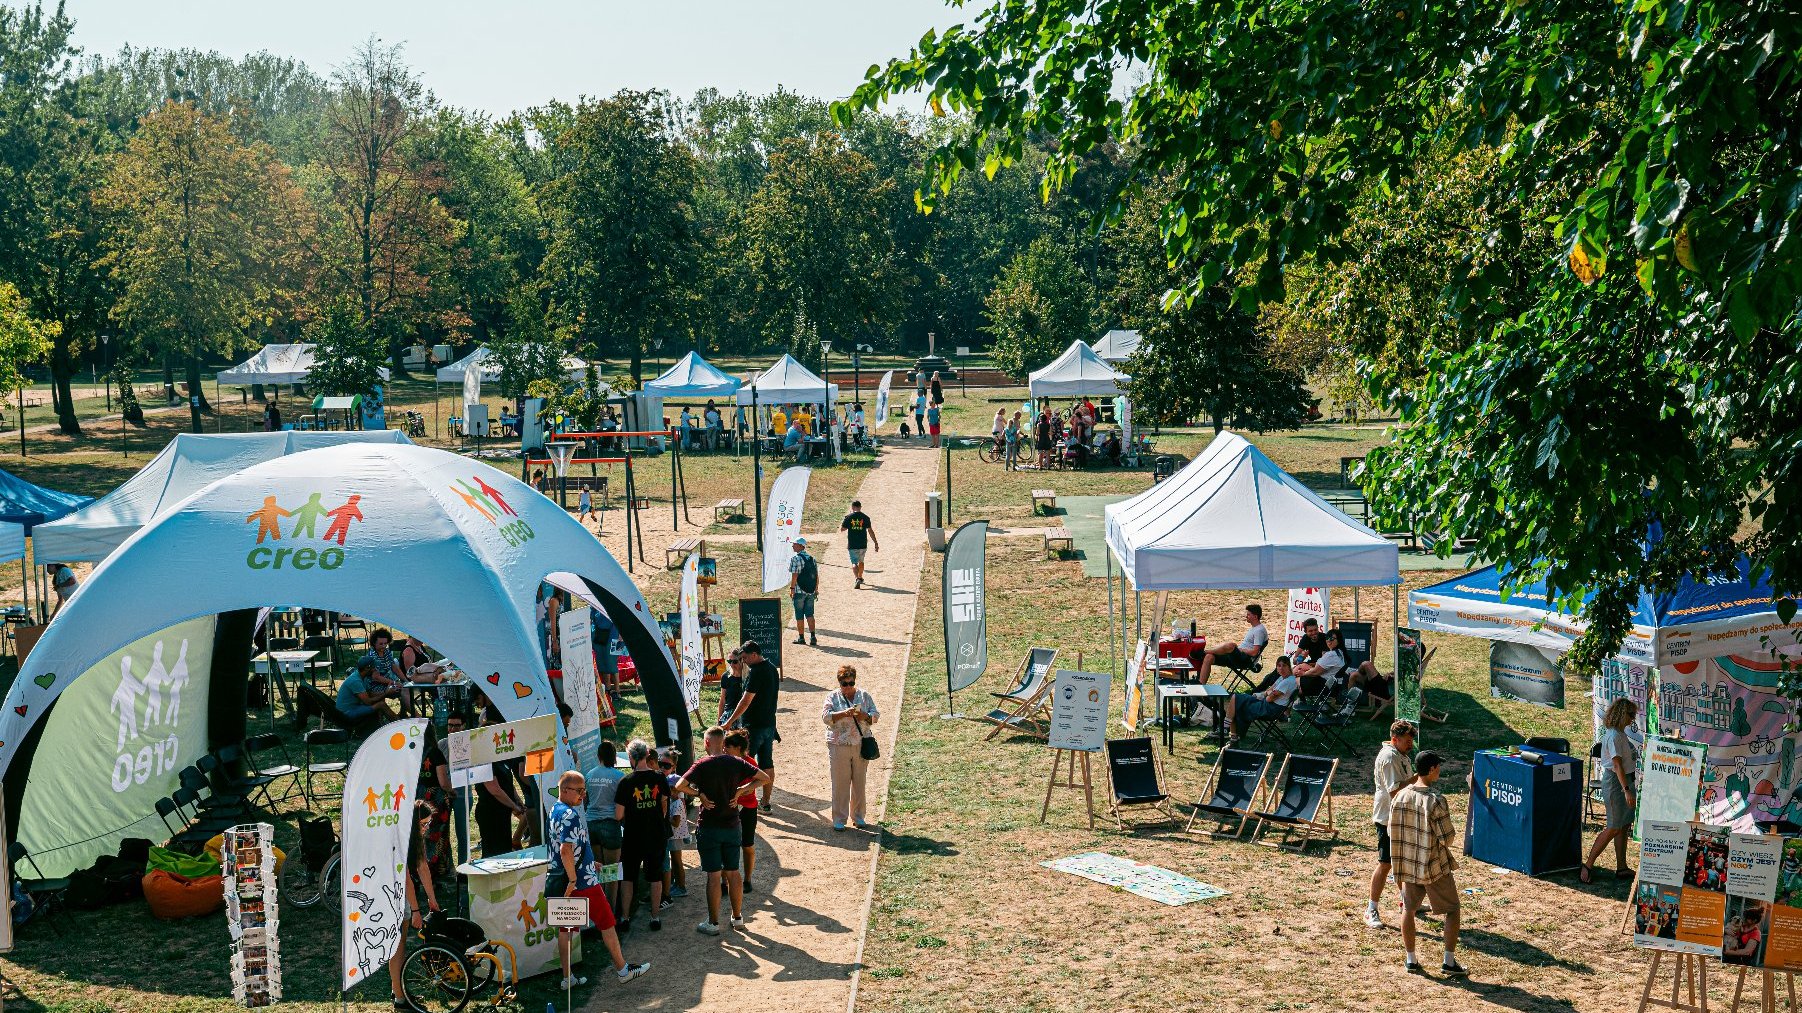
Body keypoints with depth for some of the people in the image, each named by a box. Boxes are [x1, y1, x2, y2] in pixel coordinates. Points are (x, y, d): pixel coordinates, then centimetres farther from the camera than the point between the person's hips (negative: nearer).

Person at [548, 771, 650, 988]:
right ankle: (622, 970, 14)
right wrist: (573, 879, -24)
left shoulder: (555, 810, 10)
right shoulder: (570, 815, -21)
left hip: (563, 881, 9)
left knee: (565, 928, 11)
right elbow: (566, 850, -29)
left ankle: (567, 978, 16)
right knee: (607, 923, 4)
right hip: (583, 881, -9)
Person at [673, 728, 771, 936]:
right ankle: (737, 918, 23)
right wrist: (740, 791, 2)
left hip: (709, 827, -3)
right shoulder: (737, 763, -2)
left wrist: (698, 794, -9)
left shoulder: (702, 765, -12)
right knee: (733, 873, 14)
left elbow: (679, 786, -23)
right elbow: (765, 778, 3)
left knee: (714, 875, 1)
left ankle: (713, 923, 7)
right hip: (732, 825, 4)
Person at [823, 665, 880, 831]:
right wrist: (844, 713, -25)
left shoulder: (864, 696, 8)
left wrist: (864, 716, -16)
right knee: (840, 783, -1)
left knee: (859, 783, 8)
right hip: (839, 747, -2)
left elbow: (875, 716, 5)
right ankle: (839, 819, 6)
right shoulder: (832, 697, 3)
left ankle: (858, 817, 20)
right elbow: (826, 716, -10)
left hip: (861, 746, 2)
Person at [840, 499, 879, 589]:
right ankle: (860, 578, 39)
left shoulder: (848, 517, -5)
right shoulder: (865, 517, -2)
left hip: (852, 545, -2)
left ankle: (857, 579, -24)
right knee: (861, 561, 23)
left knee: (854, 563, -2)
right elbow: (870, 531, -2)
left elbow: (842, 529, 0)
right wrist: (876, 543, 2)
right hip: (863, 545, 2)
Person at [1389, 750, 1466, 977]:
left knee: (1408, 909, 17)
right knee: (1452, 910, 11)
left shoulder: (1400, 796, -4)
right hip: (1435, 866, -5)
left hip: (1408, 864, 5)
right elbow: (1448, 838, -17)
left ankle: (1411, 960, 21)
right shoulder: (1435, 801, -21)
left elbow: (1392, 830, 4)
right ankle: (1449, 962, 11)